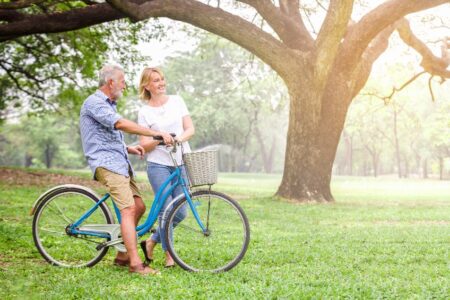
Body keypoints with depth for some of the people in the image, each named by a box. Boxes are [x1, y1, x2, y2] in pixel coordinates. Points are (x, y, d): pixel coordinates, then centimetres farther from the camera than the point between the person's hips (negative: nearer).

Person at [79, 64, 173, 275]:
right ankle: (135, 264, -21)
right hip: (106, 162, -10)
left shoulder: (108, 105, 25)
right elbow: (121, 124, -24)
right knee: (128, 208, -19)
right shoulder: (94, 103, -9)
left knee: (139, 207, 5)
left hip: (119, 162, 10)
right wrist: (158, 133, -26)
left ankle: (123, 256, 13)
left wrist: (128, 148, 10)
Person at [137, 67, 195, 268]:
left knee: (180, 213, 3)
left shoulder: (177, 101, 9)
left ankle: (151, 242, 23)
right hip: (159, 165, -3)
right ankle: (169, 255, 7)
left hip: (181, 164, 4)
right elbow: (144, 145, -3)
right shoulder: (145, 112, 1)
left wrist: (180, 137, -17)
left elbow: (190, 129, 4)